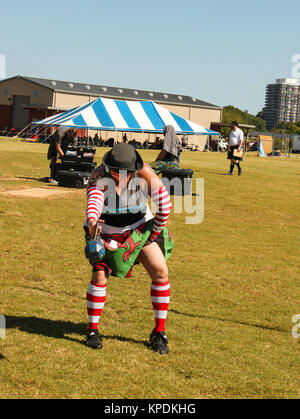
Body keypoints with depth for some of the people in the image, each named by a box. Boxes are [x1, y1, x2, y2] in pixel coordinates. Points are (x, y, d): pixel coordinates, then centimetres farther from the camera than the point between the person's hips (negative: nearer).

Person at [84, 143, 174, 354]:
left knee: (160, 271, -9)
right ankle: (93, 330, 4)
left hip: (140, 229, 1)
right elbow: (94, 199, -41)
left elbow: (164, 204, -17)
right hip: (108, 232, -1)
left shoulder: (144, 173, -23)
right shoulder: (100, 176, -24)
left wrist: (156, 232, -9)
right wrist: (92, 223, -61)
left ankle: (159, 332, 3)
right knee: (100, 275, -15)